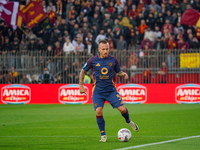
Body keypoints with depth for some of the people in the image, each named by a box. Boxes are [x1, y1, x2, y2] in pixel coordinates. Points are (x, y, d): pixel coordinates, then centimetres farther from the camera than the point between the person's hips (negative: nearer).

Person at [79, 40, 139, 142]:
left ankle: (128, 121, 27)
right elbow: (83, 71, 9)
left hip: (111, 90, 1)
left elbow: (118, 71, 16)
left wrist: (123, 74, -7)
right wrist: (81, 86, 6)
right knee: (99, 111, -19)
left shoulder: (113, 60, 1)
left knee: (122, 109, -9)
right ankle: (103, 135, -3)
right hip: (98, 91, -1)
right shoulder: (93, 61, -3)